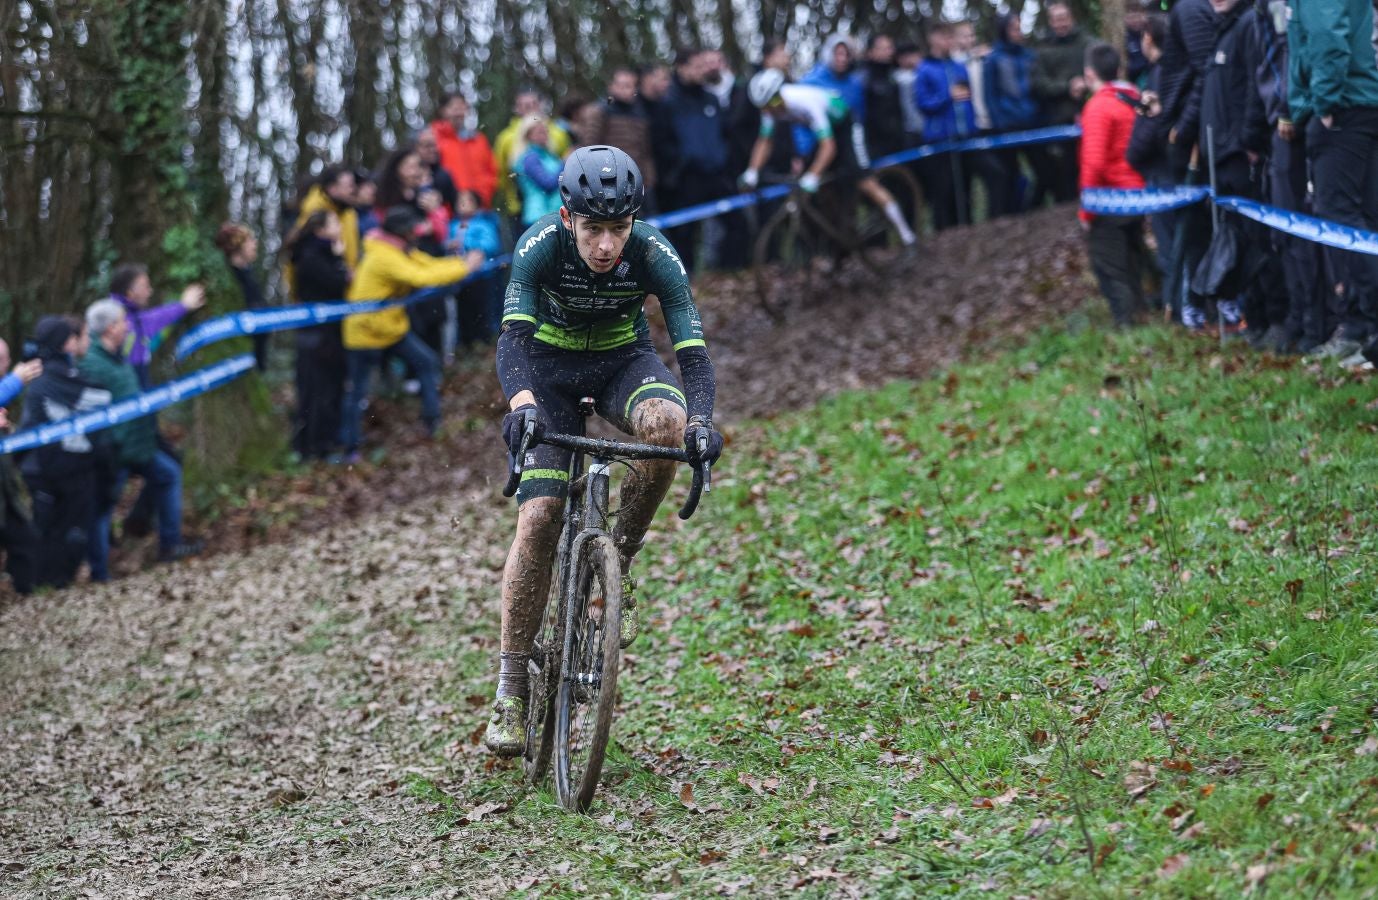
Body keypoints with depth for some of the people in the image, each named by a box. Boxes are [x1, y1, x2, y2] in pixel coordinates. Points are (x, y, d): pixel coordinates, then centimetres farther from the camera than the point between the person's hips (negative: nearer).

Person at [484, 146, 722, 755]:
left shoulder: (654, 255, -26)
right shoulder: (541, 246, -29)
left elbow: (693, 349, -30)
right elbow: (513, 336, -39)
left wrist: (702, 421, -49)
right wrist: (521, 404, -59)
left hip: (622, 358, 1)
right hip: (550, 364, -1)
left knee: (667, 422, -35)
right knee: (538, 518, -15)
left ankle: (621, 558, -11)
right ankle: (510, 689, -8)